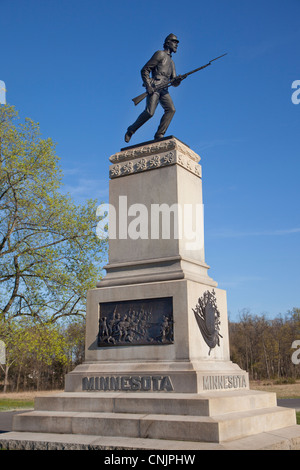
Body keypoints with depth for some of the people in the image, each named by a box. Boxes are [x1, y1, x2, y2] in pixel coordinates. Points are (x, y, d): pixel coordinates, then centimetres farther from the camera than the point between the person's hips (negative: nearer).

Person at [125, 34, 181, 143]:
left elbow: (173, 83, 21)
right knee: (149, 112, -20)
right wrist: (148, 86, -15)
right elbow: (144, 70, -3)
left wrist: (177, 80, -5)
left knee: (171, 109, -17)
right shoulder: (160, 54, 5)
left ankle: (159, 135, -19)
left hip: (164, 90, 7)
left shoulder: (172, 63, 27)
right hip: (154, 88, -7)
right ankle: (131, 130, -1)